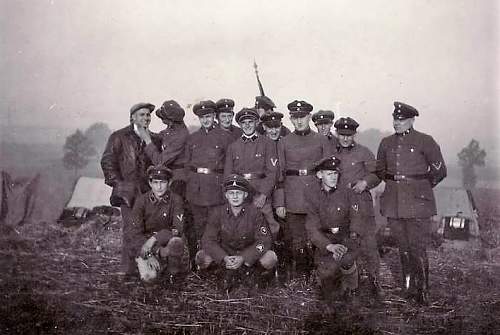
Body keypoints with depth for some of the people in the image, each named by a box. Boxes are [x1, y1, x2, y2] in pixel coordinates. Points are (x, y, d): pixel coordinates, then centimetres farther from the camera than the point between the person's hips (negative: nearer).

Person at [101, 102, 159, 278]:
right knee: (131, 230, -8)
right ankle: (129, 270, -3)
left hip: (148, 190, 4)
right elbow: (107, 161, 1)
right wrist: (118, 183, -4)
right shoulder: (119, 137, 5)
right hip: (128, 190, -4)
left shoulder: (153, 139, 18)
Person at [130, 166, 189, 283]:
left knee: (176, 241, -36)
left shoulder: (176, 200, -7)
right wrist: (149, 255, -21)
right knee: (149, 276, -26)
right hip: (144, 244, 0)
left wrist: (154, 238, -28)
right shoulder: (141, 200, -6)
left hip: (167, 242, 0)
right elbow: (135, 232, -8)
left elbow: (178, 229, -15)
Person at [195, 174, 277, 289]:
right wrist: (224, 258, -29)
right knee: (201, 257, -24)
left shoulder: (254, 212, -14)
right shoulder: (218, 212, -10)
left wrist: (243, 258, -29)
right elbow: (208, 240, -12)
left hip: (249, 255, -2)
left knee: (271, 258, -30)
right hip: (225, 254, 2)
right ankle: (231, 272, 0)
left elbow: (265, 241, -16)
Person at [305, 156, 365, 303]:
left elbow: (356, 223, -4)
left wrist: (346, 245, -22)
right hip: (323, 241, 0)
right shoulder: (311, 193, -5)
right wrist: (329, 246, -25)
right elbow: (312, 228, -9)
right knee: (327, 269, -25)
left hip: (346, 238, 0)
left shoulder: (346, 193, -4)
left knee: (345, 259, -31)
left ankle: (350, 285, 2)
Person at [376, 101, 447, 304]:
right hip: (393, 202, 4)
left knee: (418, 248, -4)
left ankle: (422, 291, 8)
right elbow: (380, 170, 23)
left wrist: (422, 186, 9)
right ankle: (409, 288, 22)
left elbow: (439, 171, 2)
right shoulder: (386, 143, 9)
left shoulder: (425, 141, -4)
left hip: (418, 203, -4)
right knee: (403, 248, 11)